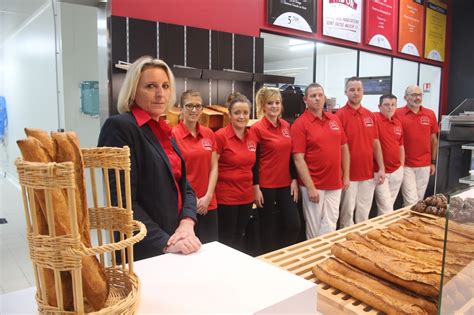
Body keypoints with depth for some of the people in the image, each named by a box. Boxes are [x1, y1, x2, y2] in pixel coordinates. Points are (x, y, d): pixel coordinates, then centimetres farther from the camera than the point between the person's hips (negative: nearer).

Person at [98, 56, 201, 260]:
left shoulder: (163, 132, 10)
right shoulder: (119, 127, -14)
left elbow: (184, 186, 8)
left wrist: (187, 224, -9)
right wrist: (165, 243, -22)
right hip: (142, 252, -7)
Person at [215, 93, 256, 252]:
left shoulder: (252, 137, 5)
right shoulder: (220, 136, -13)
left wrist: (255, 188, 15)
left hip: (247, 196, 6)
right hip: (226, 197, -6)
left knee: (240, 239, 18)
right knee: (226, 241, 7)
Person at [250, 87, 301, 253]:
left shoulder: (286, 126, 8)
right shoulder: (257, 128, -9)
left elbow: (290, 155, 12)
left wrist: (294, 180, 7)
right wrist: (255, 187, -12)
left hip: (285, 184, 5)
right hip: (266, 185, -5)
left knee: (294, 224, 5)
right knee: (268, 227, 7)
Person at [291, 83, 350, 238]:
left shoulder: (335, 119, 8)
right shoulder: (300, 124, -10)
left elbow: (344, 148, 14)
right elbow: (298, 159, -14)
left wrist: (346, 176, 9)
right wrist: (310, 187, -16)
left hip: (335, 183, 5)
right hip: (313, 185, -5)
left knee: (331, 223, 13)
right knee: (314, 226, 7)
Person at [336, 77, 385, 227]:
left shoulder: (370, 115, 8)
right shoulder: (340, 115, -9)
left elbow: (376, 144, 12)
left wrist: (381, 168, 7)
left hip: (369, 174, 5)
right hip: (349, 175, -5)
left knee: (364, 213, 16)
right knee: (347, 212, 6)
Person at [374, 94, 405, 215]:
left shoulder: (398, 123, 9)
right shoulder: (374, 118, -13)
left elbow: (401, 146, 17)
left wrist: (402, 165, 14)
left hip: (397, 171, 7)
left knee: (389, 204, 17)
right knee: (386, 207, -2)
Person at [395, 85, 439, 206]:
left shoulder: (430, 114, 5)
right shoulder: (397, 114, -6)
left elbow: (433, 140, 12)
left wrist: (433, 162, 11)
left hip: (425, 165, 4)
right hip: (405, 165, -4)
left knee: (419, 199, 13)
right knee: (411, 201, -3)